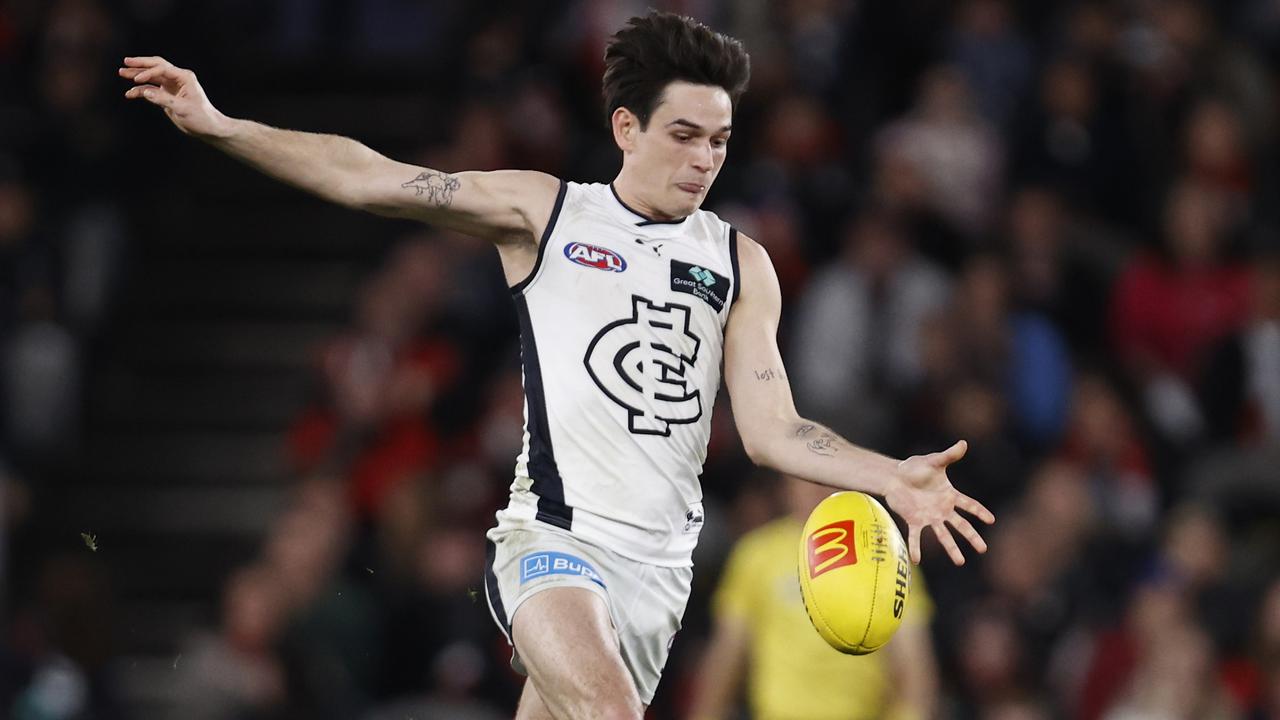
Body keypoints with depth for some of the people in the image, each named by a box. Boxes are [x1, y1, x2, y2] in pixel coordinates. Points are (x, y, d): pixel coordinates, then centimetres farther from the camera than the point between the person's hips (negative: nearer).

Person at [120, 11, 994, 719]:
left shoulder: (740, 262, 13)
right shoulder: (544, 213, 5)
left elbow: (771, 427, 8)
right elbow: (369, 179, 0)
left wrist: (890, 477, -9)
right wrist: (217, 126, -9)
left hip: (660, 561, 4)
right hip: (553, 532, -4)